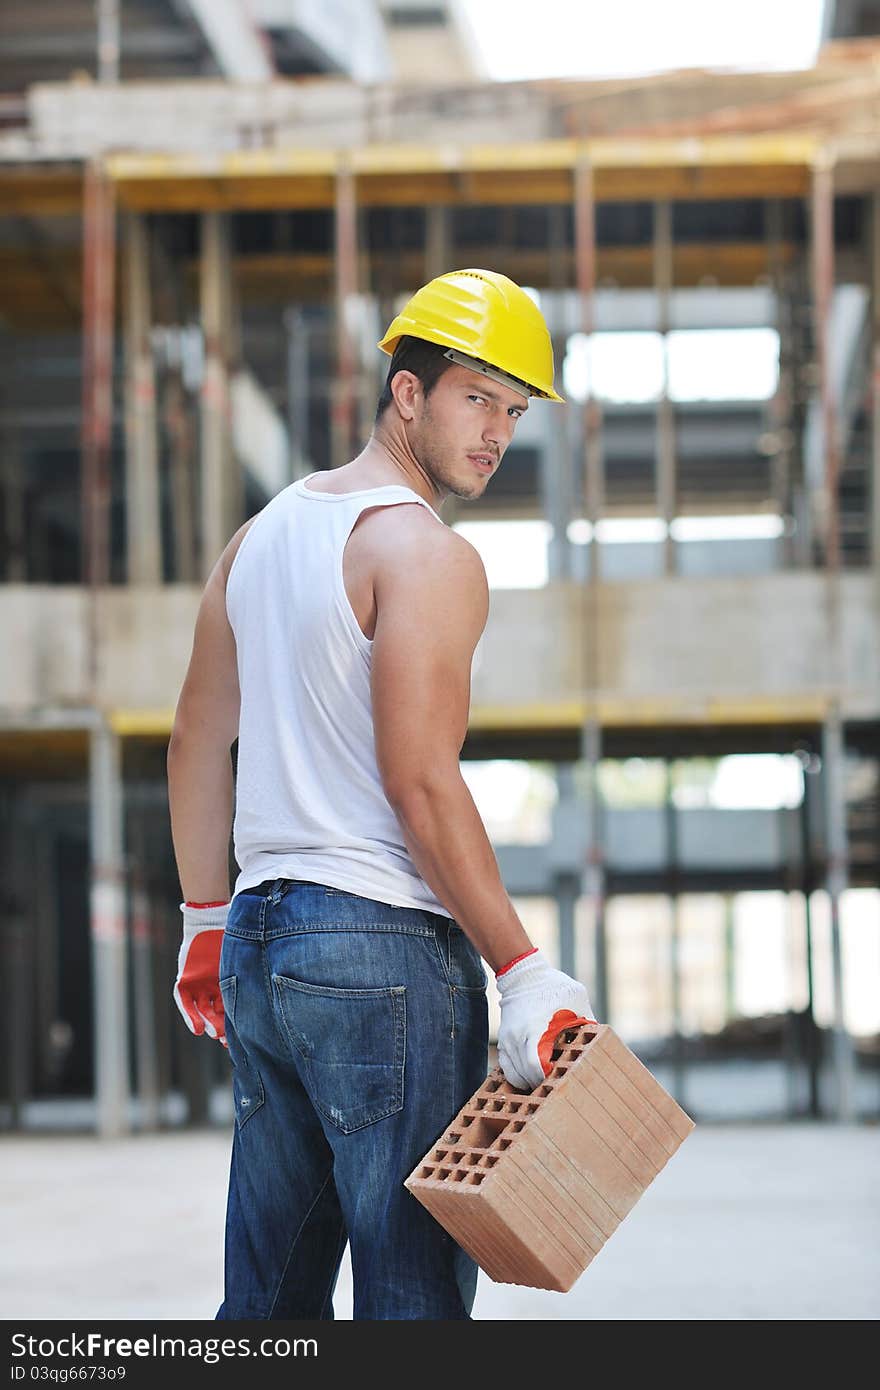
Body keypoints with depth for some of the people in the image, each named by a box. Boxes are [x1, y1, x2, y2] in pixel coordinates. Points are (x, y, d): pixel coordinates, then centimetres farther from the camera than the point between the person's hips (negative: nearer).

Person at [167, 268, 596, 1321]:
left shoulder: (262, 532, 16)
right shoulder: (430, 556, -10)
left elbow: (197, 740, 20)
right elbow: (420, 782, -18)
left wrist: (207, 924, 27)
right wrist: (523, 975, -16)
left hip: (260, 944, 9)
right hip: (384, 947, -9)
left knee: (268, 1293, 14)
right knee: (415, 1292, -3)